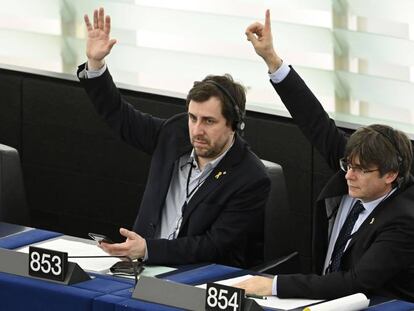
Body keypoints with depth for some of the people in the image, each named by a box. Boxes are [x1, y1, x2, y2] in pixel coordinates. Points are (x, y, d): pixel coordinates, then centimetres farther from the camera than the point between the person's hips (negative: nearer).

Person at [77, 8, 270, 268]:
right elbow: (120, 116, 18)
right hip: (149, 265, 6)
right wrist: (95, 63, 5)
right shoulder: (177, 133, 4)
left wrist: (147, 249, -29)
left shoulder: (251, 181, -14)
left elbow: (216, 247, -19)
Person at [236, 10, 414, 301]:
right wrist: (271, 59, -5)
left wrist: (276, 285, -32)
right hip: (327, 299, 7)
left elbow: (357, 284, -28)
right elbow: (318, 125, 0)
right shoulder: (354, 181, -1)